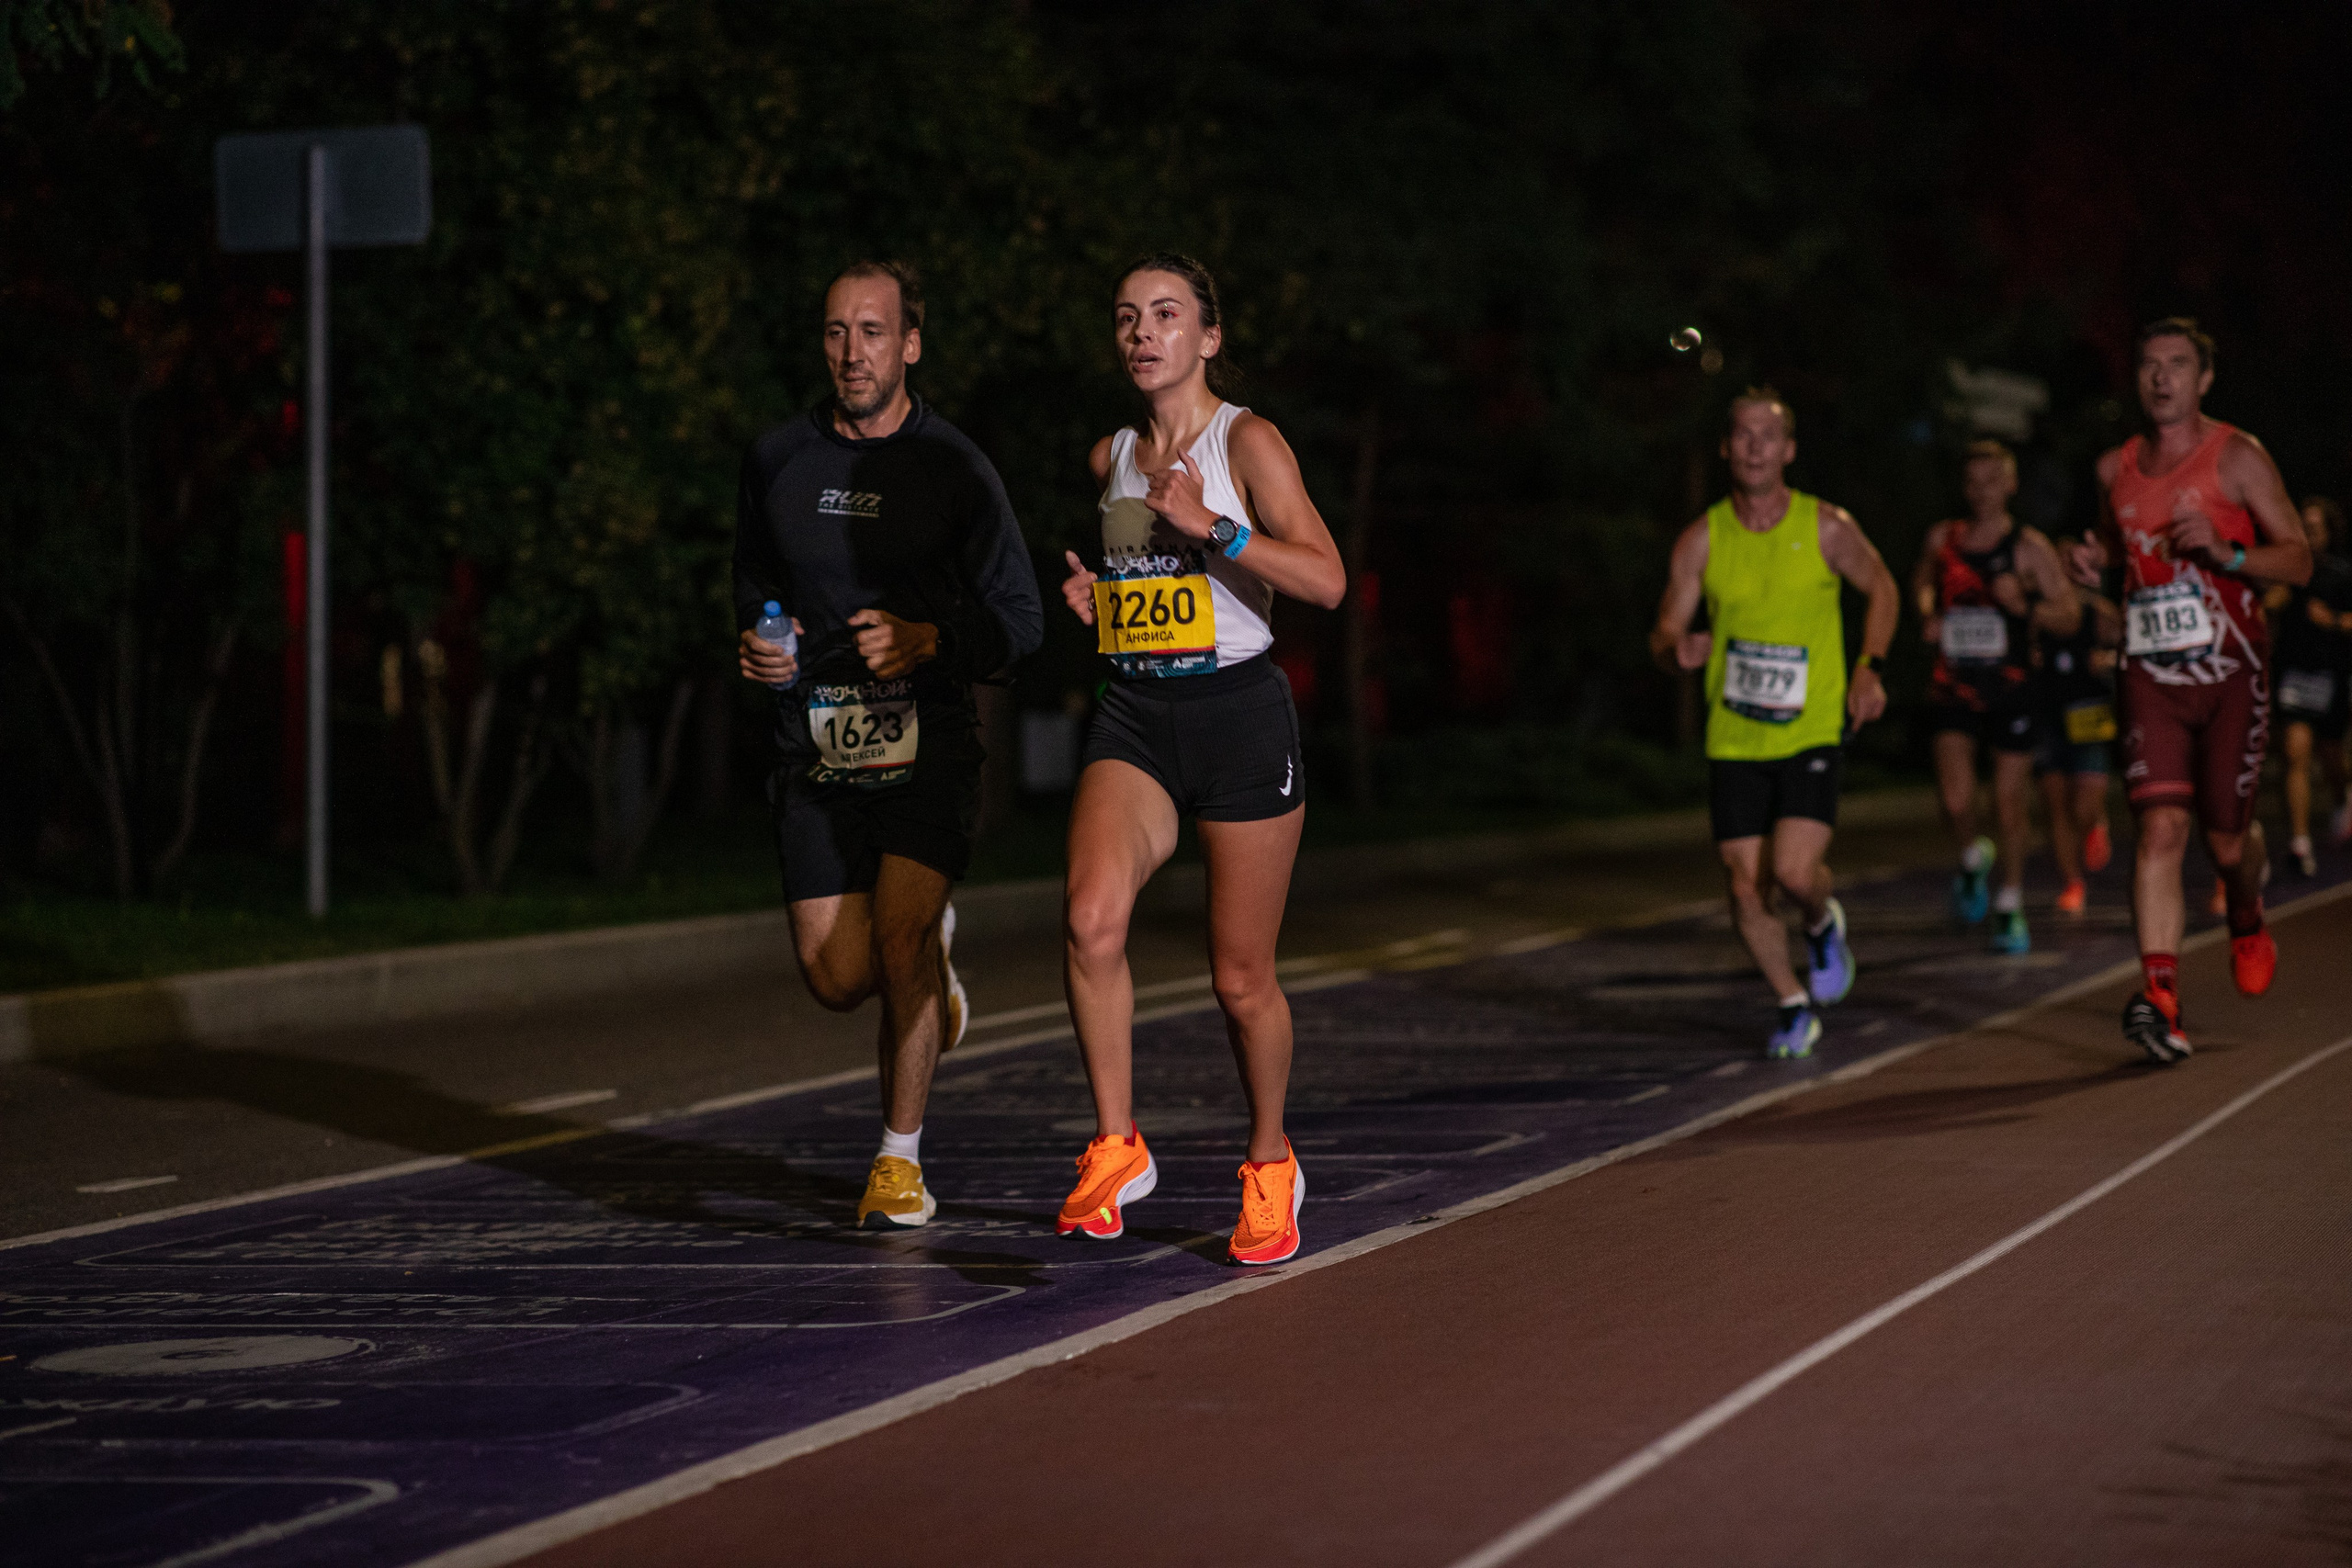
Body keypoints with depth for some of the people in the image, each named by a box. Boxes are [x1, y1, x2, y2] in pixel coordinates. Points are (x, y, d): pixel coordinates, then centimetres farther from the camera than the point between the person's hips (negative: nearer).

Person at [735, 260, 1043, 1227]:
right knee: (838, 979, -1)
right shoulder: (777, 462, 6)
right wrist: (759, 645, 0)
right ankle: (931, 951, 36)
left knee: (899, 933, -20)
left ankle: (901, 1156, -5)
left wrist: (927, 640, -18)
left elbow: (1019, 620, -1)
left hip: (925, 739, -3)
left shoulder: (955, 471, -3)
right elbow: (754, 580, 22)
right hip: (815, 747, 3)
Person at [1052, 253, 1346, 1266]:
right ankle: (1116, 1150, -11)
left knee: (1241, 980, 4)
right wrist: (1094, 601, 7)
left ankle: (1269, 1164, 29)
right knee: (1091, 920, -23)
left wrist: (1211, 525, -23)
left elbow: (1326, 581, -16)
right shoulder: (1111, 460, 11)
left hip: (1239, 715, -4)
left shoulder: (1245, 443, -5)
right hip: (1133, 722, 4)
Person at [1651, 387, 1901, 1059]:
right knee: (1746, 888, -1)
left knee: (1794, 871, -19)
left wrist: (1869, 668, 2)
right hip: (1733, 742, 2)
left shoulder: (1827, 528, -4)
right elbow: (1664, 635, 1)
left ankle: (1823, 923, 18)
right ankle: (1795, 1007, 22)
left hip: (1811, 732, -2)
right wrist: (1678, 648, -23)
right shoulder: (1702, 540, -2)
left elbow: (1882, 589, 13)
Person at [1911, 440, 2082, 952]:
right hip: (1953, 687, 2)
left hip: (2012, 690, -1)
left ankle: (2011, 906, 19)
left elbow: (2071, 617, -4)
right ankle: (1972, 860, 19)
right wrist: (1926, 615, 8)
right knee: (1955, 799, -13)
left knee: (2010, 805, 3)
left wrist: (2025, 606, -21)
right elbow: (1922, 581, 29)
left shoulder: (2029, 548, -3)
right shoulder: (1943, 539, 6)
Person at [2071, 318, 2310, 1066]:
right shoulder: (2116, 469, 8)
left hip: (2231, 673, -2)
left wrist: (2225, 554, -21)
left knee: (2227, 837, 7)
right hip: (2152, 675, 2)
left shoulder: (2237, 457, -4)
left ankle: (2248, 920, 44)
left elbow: (2299, 559, -4)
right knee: (2160, 827, -14)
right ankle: (2160, 997, -22)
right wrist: (2097, 557, 3)